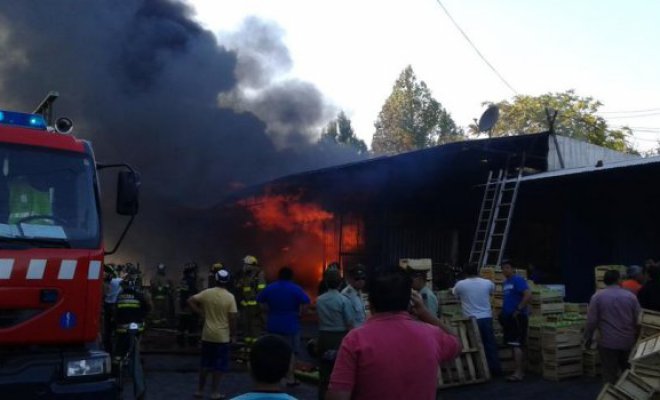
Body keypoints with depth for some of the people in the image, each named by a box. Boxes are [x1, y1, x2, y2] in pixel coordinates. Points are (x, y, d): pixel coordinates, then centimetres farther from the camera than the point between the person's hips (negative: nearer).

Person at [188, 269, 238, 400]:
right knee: (219, 365, 5)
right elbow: (232, 318, -12)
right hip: (222, 336, -3)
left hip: (207, 335, 4)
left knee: (205, 363, 15)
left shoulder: (207, 293, -2)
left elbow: (190, 301, -2)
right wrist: (233, 335, -1)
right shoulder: (230, 297, -11)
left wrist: (201, 313, 4)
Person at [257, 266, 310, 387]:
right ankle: (290, 379, 9)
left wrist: (270, 312, 10)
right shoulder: (295, 289, -8)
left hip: (273, 324, 4)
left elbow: (261, 301, 8)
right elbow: (305, 302, -20)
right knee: (290, 352, 6)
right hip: (291, 324, -3)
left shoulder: (269, 288, 4)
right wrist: (299, 314, -6)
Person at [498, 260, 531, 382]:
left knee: (516, 345, -10)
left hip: (517, 317, -9)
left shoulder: (518, 280, -11)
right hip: (508, 317, 9)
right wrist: (503, 313, 16)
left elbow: (528, 295, -22)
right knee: (514, 345, 11)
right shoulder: (505, 283, 15)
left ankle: (518, 373, -8)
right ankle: (520, 371, 18)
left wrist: (518, 310, -19)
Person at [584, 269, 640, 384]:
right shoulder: (631, 296, 0)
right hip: (628, 341, 3)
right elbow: (638, 319, 4)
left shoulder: (597, 296, -6)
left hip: (608, 342, -3)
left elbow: (591, 320, -7)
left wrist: (588, 338, 5)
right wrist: (637, 338, 18)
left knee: (610, 375, 4)